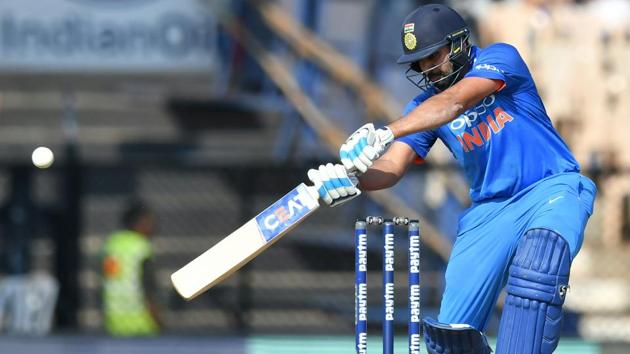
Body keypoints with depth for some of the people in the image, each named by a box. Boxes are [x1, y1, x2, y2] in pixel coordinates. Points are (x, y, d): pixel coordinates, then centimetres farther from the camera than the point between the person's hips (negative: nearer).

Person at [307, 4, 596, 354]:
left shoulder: (500, 58, -8)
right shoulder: (424, 106, 7)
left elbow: (454, 103, -25)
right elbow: (392, 167, -5)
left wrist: (384, 134, -37)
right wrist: (351, 180, -28)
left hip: (552, 190, -5)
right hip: (490, 209, 5)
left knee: (535, 269, -37)